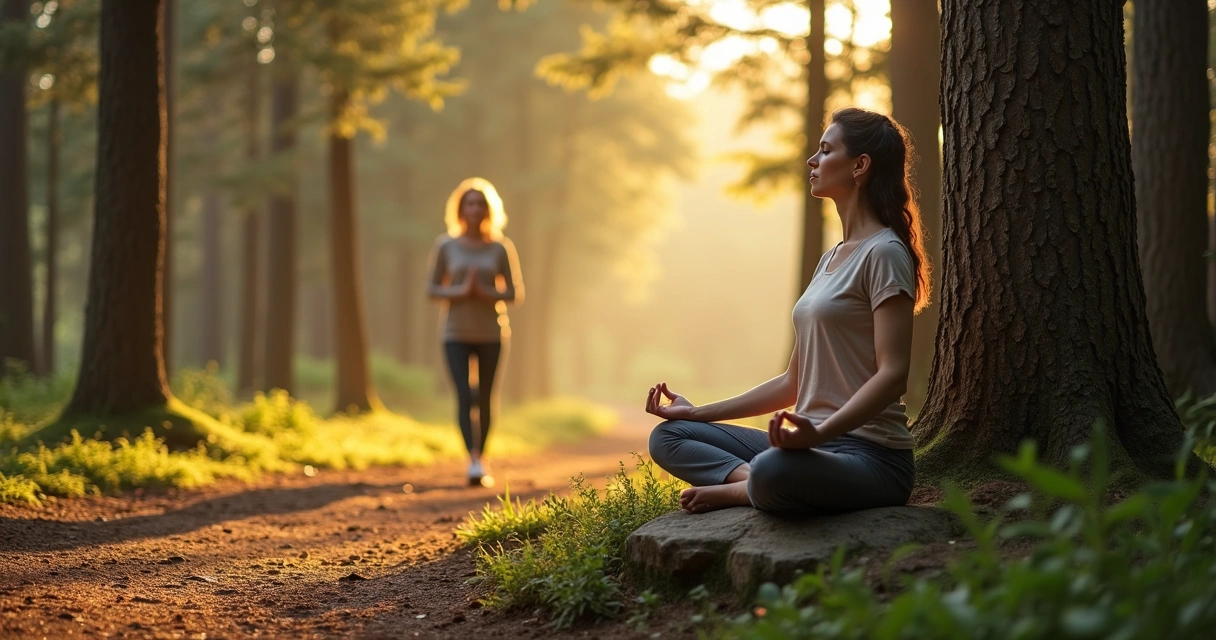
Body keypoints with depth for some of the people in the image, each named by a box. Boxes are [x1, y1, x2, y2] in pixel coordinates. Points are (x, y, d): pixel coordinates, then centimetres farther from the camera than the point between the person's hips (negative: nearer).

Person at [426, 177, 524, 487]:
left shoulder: (500, 248, 0)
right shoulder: (445, 246, 0)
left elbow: (515, 293, 2)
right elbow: (432, 288, 1)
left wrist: (486, 293, -15)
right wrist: (460, 291, -16)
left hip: (491, 334, 1)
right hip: (456, 333, -1)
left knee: (485, 398, 5)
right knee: (464, 395, -13)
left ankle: (482, 458, 17)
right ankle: (473, 460, -20)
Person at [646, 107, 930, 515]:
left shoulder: (884, 253, -9)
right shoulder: (831, 259, 20)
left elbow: (893, 375, -18)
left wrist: (819, 432, -33)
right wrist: (698, 413, 18)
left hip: (872, 455, -9)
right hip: (818, 444, 9)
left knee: (773, 471, -41)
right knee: (668, 438, 4)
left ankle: (740, 489, -11)